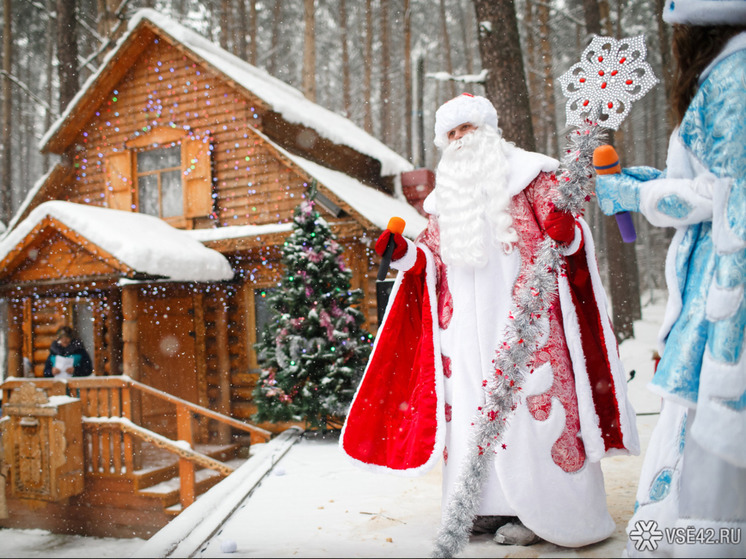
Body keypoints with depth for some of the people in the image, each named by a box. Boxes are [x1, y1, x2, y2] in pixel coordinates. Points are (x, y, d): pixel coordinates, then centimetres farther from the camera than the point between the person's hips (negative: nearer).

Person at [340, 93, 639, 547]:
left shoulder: (529, 175, 5)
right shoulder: (446, 199, 21)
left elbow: (566, 232, -1)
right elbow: (432, 259, 21)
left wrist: (567, 235, -23)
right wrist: (403, 252, 3)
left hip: (522, 316, -5)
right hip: (466, 326, 6)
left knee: (531, 405, -7)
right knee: (471, 405, 3)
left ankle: (542, 510, 3)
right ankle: (492, 505, 12)